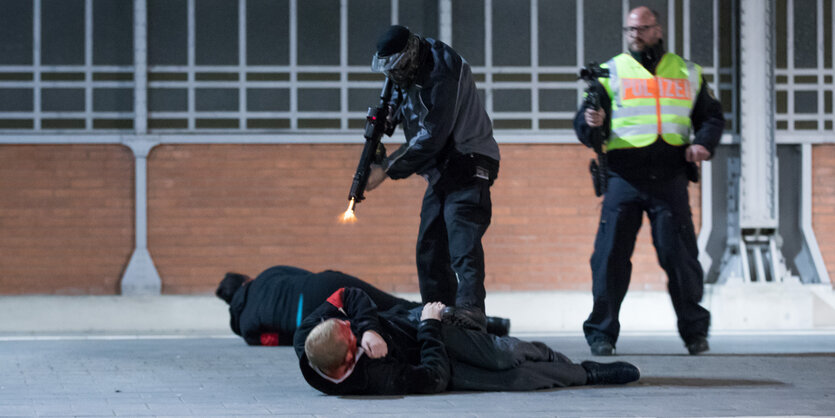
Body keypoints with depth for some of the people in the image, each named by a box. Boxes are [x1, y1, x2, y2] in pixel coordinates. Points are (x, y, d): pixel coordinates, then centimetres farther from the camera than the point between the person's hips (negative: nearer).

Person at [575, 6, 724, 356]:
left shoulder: (688, 74, 15)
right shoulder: (611, 72, 9)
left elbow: (711, 117, 20)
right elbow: (584, 126, 4)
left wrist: (703, 143, -1)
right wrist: (591, 123, -20)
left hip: (670, 179, 1)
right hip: (624, 179, -1)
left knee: (680, 255, -1)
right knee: (611, 255, -5)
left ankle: (694, 331, 13)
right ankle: (602, 333, 3)